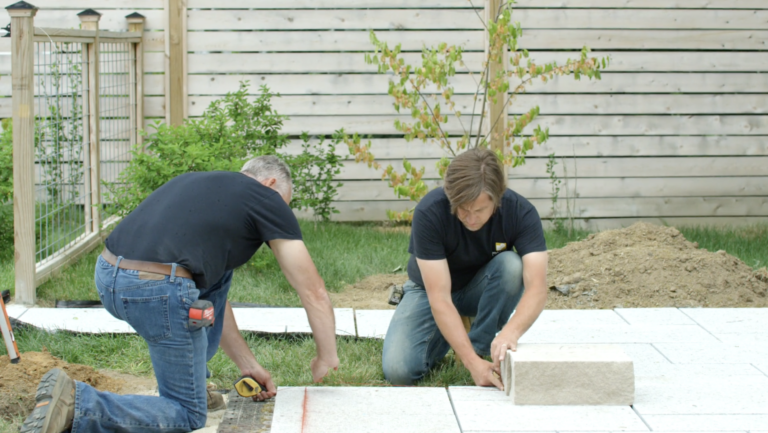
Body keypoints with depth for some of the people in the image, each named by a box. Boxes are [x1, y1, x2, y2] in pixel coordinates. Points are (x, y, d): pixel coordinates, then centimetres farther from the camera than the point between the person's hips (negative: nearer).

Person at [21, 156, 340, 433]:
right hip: (157, 293, -8)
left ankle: (191, 380, 29)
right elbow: (314, 293, 15)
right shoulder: (268, 199, 13)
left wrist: (248, 365, 38)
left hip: (107, 276, 8)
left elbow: (211, 294, 36)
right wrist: (327, 357, 31)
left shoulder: (200, 184, 32)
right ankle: (75, 404, -12)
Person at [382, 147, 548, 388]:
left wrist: (511, 331, -56)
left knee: (511, 265, -33)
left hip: (481, 288, 1)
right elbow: (440, 299, -34)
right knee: (398, 369, -24)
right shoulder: (429, 212, -32)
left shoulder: (521, 212, -27)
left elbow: (537, 287, -35)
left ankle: (480, 347, -11)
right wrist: (473, 364, -42)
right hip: (431, 289, -1)